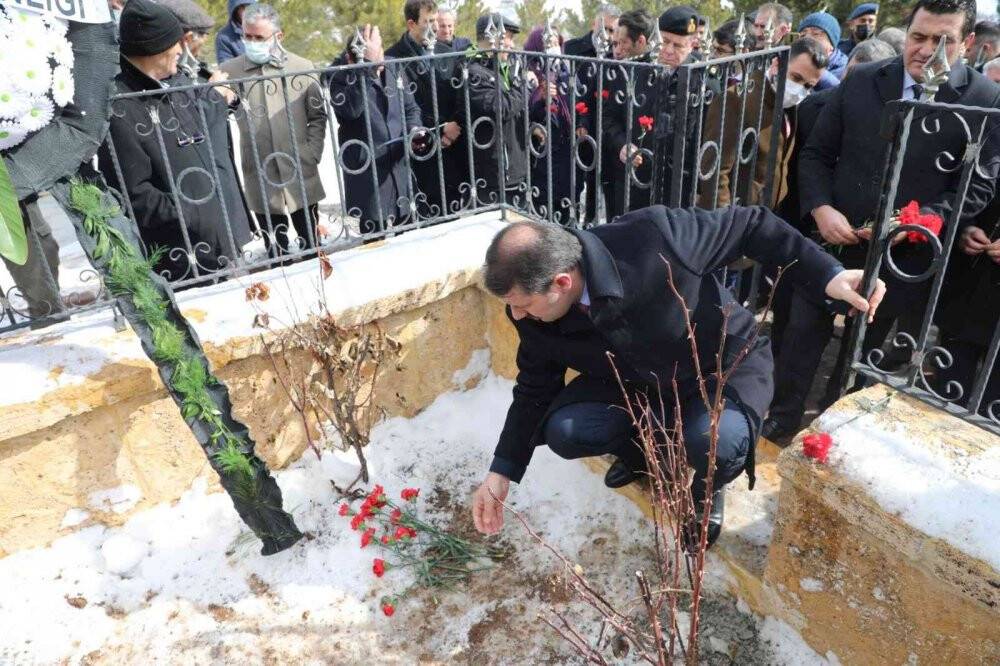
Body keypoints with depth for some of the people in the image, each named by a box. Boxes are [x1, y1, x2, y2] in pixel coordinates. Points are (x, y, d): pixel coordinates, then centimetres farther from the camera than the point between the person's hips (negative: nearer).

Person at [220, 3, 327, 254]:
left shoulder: (302, 68, 2)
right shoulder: (228, 71, 0)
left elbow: (317, 116, 6)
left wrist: (312, 154, -3)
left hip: (300, 171, 0)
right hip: (260, 175, 0)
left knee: (311, 241, 12)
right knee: (276, 249, 10)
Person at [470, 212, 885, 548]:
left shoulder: (653, 237, -37)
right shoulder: (536, 318, -19)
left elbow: (752, 226, -21)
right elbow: (535, 389, -3)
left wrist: (827, 276, -25)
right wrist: (502, 473, -4)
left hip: (727, 362, -3)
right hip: (636, 384, 4)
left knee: (715, 442, -35)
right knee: (563, 432, -19)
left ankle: (707, 490, 6)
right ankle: (641, 449, 16)